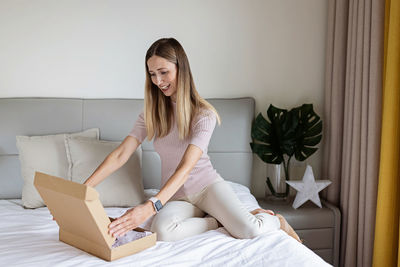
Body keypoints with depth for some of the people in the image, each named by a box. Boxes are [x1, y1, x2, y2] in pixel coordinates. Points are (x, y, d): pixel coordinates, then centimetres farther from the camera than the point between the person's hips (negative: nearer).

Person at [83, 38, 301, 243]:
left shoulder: (204, 114, -15)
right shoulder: (151, 114, 1)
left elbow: (186, 167, -26)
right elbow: (120, 155, -6)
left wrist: (150, 207, -40)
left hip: (207, 184, -3)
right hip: (175, 195, 3)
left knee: (249, 231, -29)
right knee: (162, 231, -33)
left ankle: (276, 221, 8)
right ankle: (220, 221, -7)